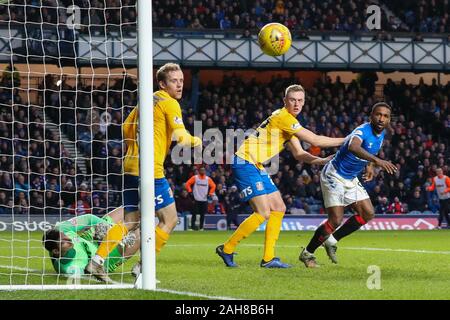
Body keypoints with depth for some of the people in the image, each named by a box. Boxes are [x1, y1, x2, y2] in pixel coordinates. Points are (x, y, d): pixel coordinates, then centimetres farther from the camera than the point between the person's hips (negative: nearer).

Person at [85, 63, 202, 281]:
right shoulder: (170, 103, -7)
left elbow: (126, 129, 25)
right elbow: (181, 138, -15)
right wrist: (195, 141, 5)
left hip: (131, 167, 8)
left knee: (130, 221, 13)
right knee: (170, 220, 2)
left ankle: (97, 261, 3)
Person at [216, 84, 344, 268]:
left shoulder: (288, 122, 16)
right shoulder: (283, 117, -17)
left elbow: (299, 154, 17)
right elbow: (315, 140, -18)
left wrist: (324, 161, 4)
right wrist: (345, 141, -9)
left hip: (256, 167, 11)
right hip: (245, 163, -11)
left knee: (279, 208, 8)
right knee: (263, 213, -15)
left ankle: (268, 258, 8)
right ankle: (226, 249, -4)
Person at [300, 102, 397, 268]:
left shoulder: (381, 134, 2)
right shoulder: (363, 130, -26)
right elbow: (353, 147, -51)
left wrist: (370, 165, 11)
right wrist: (376, 160, -62)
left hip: (351, 179, 9)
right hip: (334, 176, -9)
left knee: (368, 213, 0)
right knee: (336, 220, -13)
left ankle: (332, 240, 12)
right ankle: (307, 253, 5)